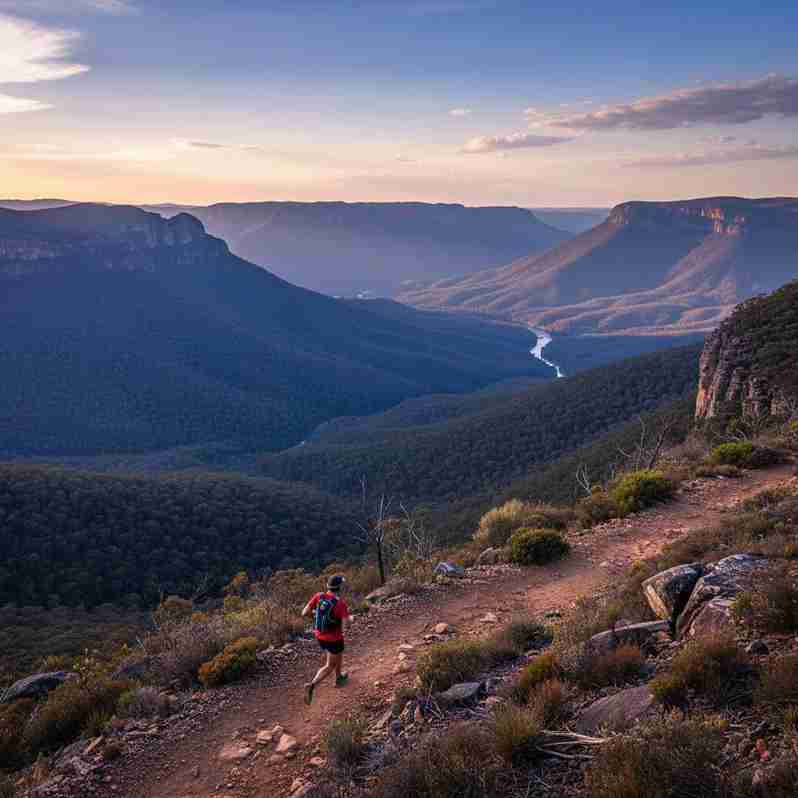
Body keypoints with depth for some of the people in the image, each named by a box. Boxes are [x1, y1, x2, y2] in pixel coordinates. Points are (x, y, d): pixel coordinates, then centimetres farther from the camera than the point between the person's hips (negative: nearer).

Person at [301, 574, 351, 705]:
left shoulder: (318, 596, -13)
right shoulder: (341, 603, -27)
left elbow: (304, 613, -12)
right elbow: (346, 625, -29)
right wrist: (350, 619, -5)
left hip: (320, 635, 6)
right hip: (334, 639, -6)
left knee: (338, 654, 32)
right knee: (330, 666, 10)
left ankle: (339, 678, 51)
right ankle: (311, 685, -10)